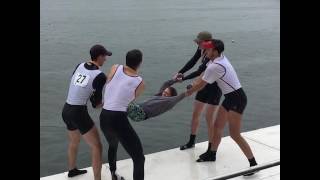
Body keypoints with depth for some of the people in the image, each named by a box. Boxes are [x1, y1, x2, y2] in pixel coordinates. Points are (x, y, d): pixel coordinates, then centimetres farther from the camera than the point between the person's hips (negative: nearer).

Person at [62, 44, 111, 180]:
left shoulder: (80, 66, 4)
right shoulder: (100, 76, -13)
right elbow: (96, 104, -7)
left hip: (66, 111, 8)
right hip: (79, 113, -8)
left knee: (74, 142, 31)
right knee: (97, 147, 1)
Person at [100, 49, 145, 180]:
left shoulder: (115, 68, 3)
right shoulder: (140, 84, -3)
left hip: (103, 118, 6)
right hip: (119, 120, -6)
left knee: (113, 146, 35)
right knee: (139, 158, 3)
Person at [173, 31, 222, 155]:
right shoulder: (201, 49, -4)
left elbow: (199, 71, -29)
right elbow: (192, 62, -3)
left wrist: (183, 79, -28)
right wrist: (180, 73, -17)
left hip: (215, 87, -8)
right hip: (205, 84, 8)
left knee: (209, 117, -7)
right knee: (195, 113, 14)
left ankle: (211, 149, 5)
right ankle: (191, 142, 31)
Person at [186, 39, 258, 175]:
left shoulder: (215, 66, -23)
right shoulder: (221, 58, 5)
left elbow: (201, 85, -11)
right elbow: (203, 77, 14)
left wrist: (187, 92, 4)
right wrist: (192, 86, 6)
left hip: (236, 99, -10)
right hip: (230, 98, 10)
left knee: (235, 134, -7)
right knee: (217, 126, 16)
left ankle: (253, 163, 2)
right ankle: (212, 155, 33)